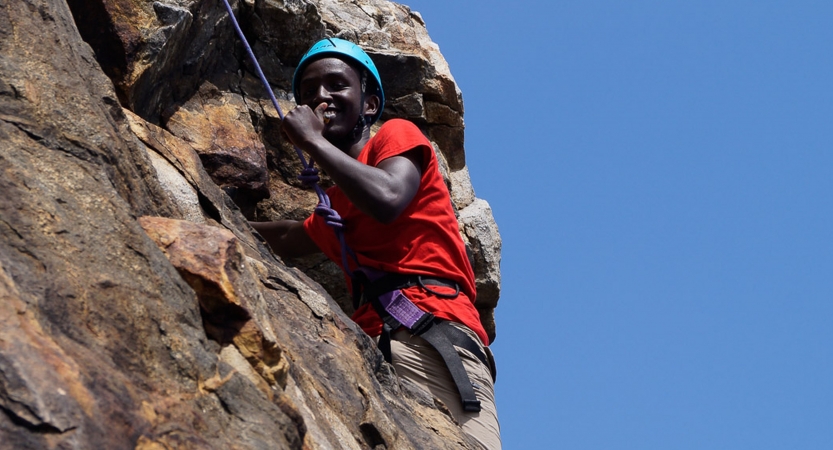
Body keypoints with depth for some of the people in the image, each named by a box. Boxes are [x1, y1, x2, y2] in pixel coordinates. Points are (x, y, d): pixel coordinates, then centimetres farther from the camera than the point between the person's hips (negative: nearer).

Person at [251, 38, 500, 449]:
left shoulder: (397, 135, 14)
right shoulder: (335, 204, 36)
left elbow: (388, 201, -8)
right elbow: (284, 240, 54)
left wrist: (312, 141, 3)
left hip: (431, 326, -7)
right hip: (374, 342, 7)